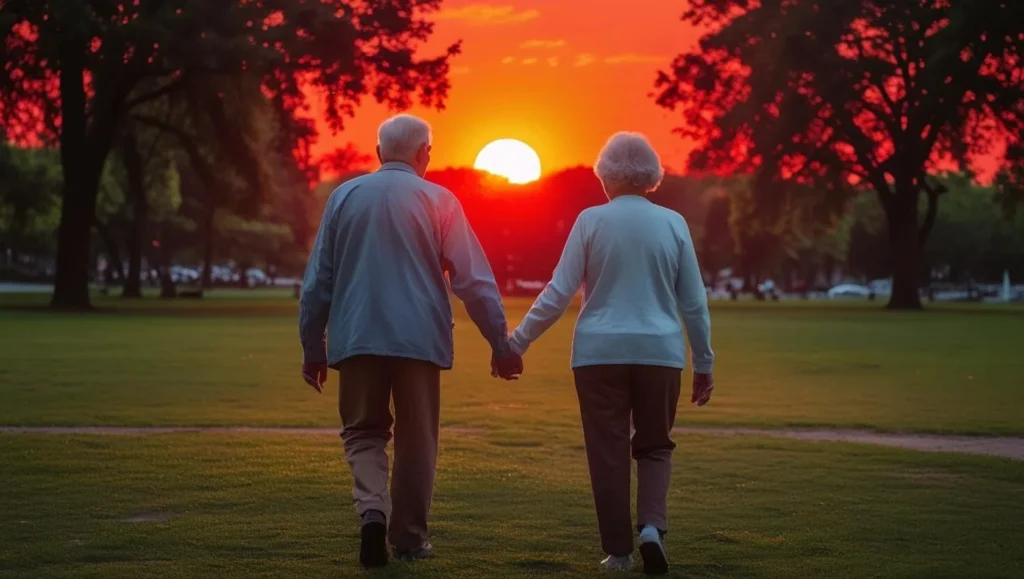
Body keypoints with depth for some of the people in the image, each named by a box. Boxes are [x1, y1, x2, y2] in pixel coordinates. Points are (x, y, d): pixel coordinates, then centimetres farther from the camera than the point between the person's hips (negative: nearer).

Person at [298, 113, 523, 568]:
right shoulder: (438, 201, -1)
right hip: (419, 339, -1)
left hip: (357, 338, 1)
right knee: (416, 441, 11)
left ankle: (372, 510, -13)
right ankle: (408, 538, 16)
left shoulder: (344, 197, 5)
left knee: (363, 432, 12)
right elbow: (474, 279, -4)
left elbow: (318, 279, 7)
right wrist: (501, 343, 0)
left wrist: (312, 347, 14)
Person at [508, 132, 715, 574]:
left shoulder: (591, 221, -2)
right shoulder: (673, 223, 3)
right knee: (654, 446, 15)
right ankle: (652, 525, -8)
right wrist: (704, 363, 14)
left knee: (609, 451, 7)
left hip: (600, 353, -1)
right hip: (660, 353, 1)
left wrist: (518, 341, 3)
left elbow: (559, 293, -4)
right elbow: (694, 302, 5)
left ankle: (619, 551, 7)